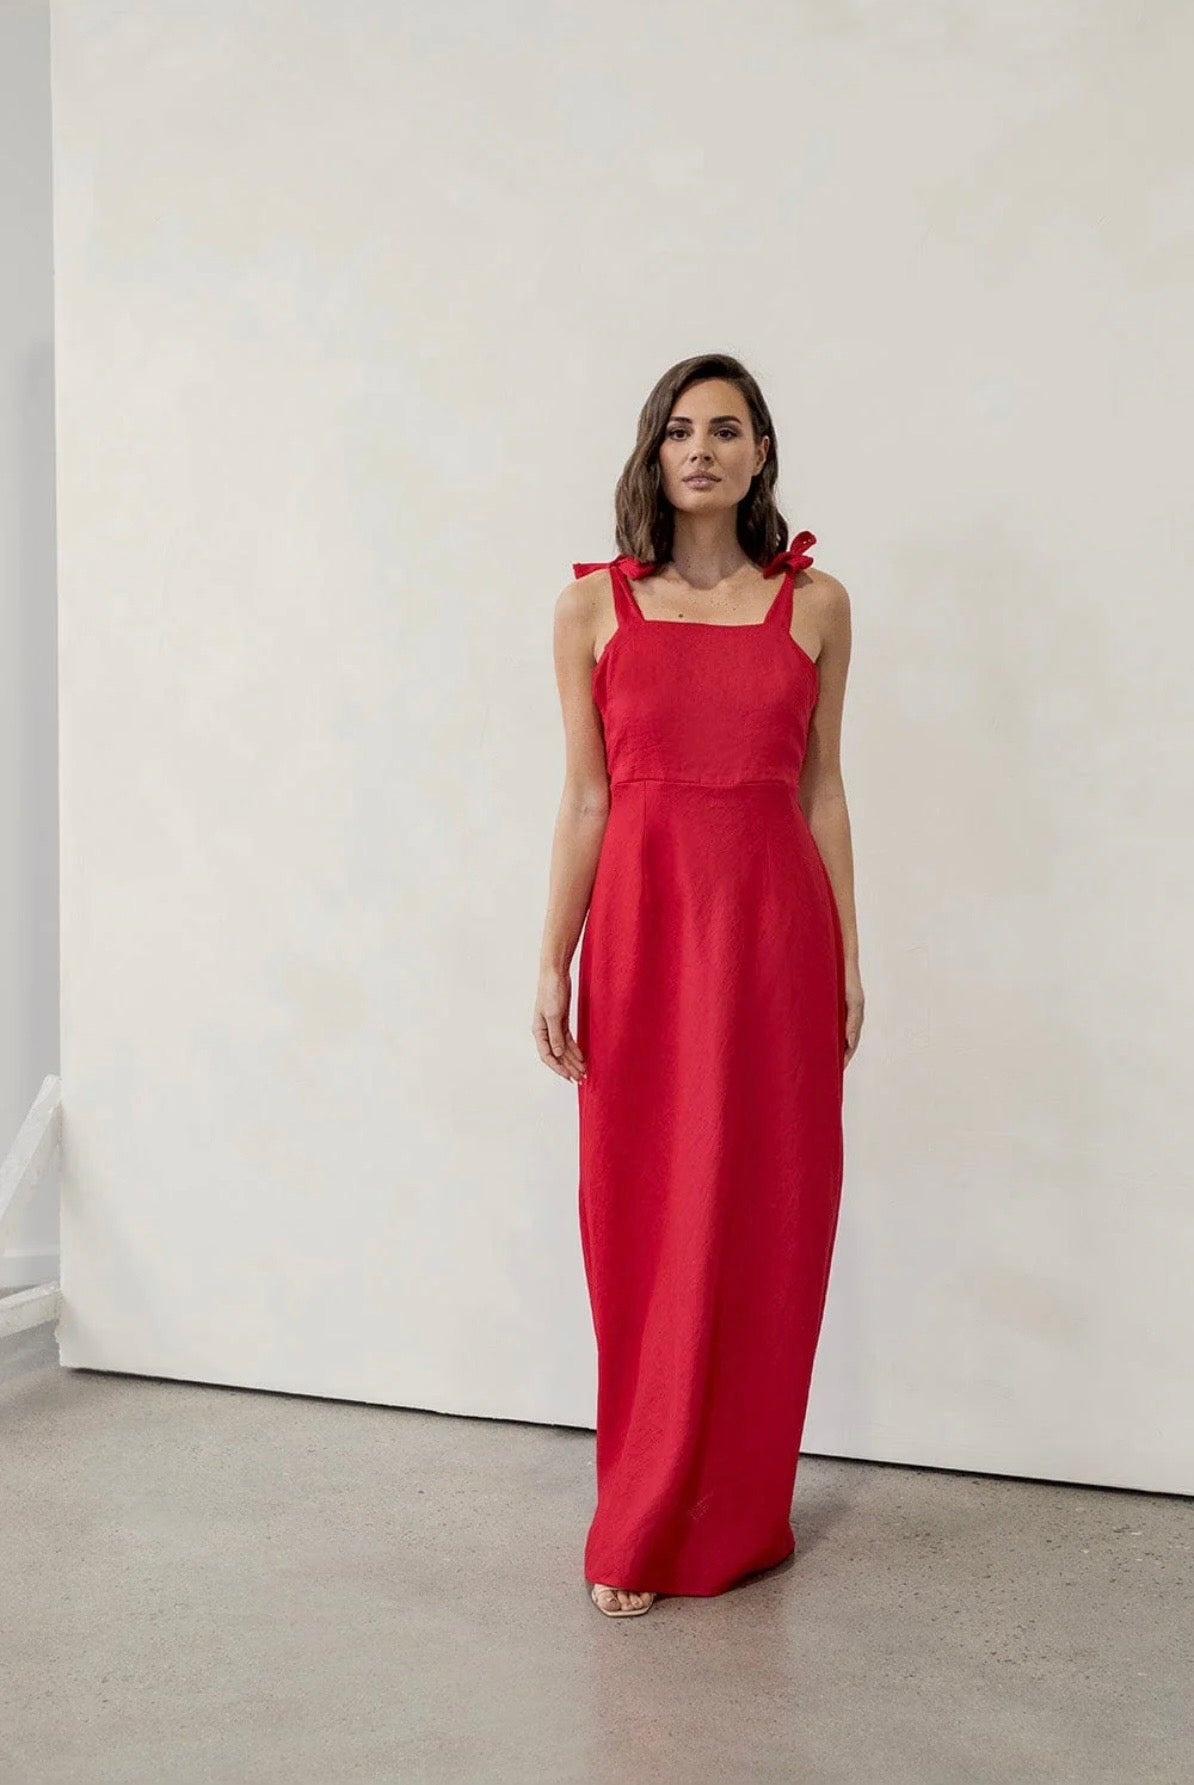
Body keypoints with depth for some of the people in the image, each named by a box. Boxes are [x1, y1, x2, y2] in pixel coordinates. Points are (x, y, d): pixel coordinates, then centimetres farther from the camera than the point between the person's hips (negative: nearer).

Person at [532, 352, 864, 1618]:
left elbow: (822, 788, 9)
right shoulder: (595, 606, 5)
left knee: (763, 1215, 3)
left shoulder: (815, 603, 7)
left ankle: (734, 1519, 19)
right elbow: (585, 799, 4)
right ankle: (644, 1530, 17)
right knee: (644, 1222, 3)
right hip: (644, 920, 0)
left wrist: (848, 952, 6)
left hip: (775, 921, 1)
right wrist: (553, 964, -1)